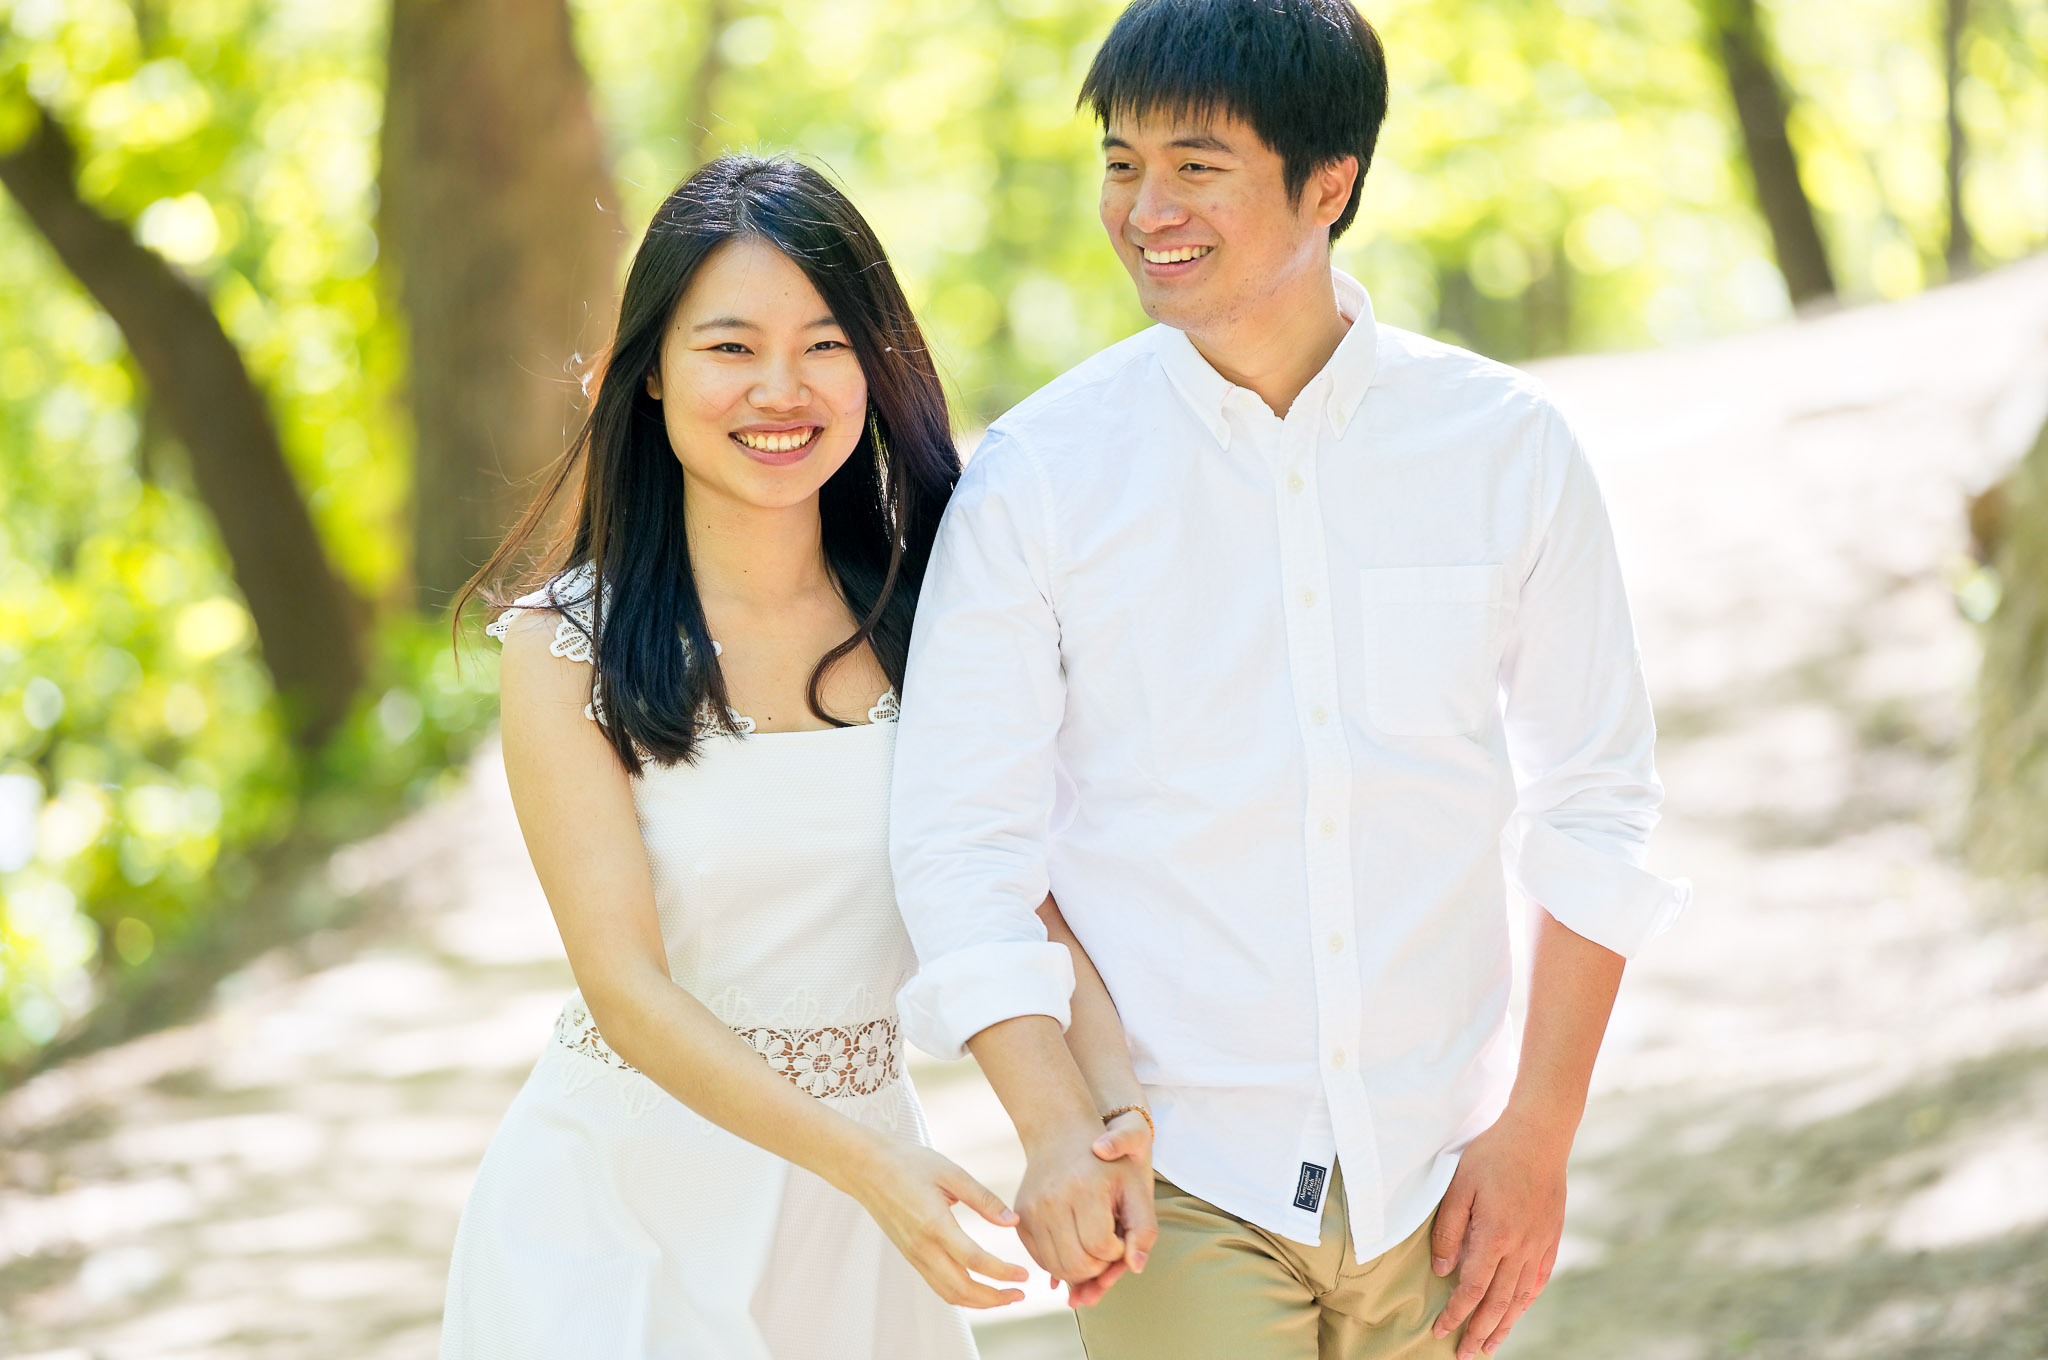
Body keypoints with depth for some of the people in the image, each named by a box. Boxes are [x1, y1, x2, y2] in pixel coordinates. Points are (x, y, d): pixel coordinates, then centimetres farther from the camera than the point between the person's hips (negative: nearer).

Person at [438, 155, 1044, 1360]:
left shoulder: (928, 614, -1)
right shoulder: (568, 650, -10)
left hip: (851, 1204, 3)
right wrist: (869, 1167, -28)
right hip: (627, 1200, -3)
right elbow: (627, 987, -15)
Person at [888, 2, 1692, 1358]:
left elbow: (1595, 807, 5)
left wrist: (1538, 1135, 0)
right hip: (1179, 1185, -1)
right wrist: (1058, 1129, -17)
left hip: (1436, 1178, 2)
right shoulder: (1037, 475, -4)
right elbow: (962, 846, -5)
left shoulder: (1506, 448, -1)